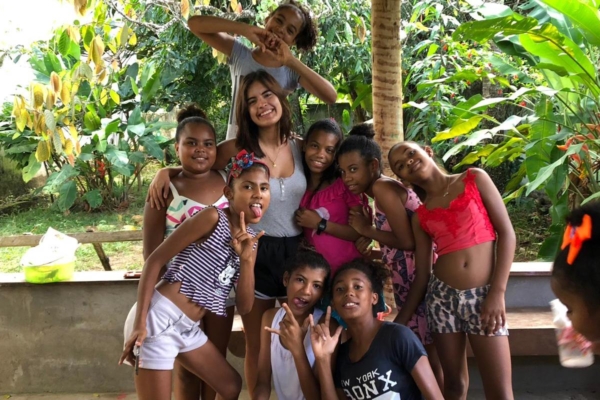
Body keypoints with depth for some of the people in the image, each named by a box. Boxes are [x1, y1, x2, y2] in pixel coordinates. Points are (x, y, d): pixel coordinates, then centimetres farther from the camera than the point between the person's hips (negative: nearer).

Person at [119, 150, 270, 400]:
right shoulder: (212, 218, -11)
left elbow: (244, 307, 7)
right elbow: (155, 260, -13)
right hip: (159, 318, -9)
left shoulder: (250, 240, 10)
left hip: (188, 328, 9)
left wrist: (246, 259, -7)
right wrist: (140, 323, -19)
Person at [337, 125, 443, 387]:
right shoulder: (384, 191, 15)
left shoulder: (383, 188, -14)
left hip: (420, 279, -10)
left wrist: (367, 230, -9)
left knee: (426, 355, -2)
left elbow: (408, 241, -20)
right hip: (410, 281, 10)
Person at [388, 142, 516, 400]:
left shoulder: (474, 178, 2)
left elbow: (507, 233, -3)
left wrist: (497, 293, -10)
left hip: (484, 295, -2)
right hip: (442, 296, 3)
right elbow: (421, 275, 10)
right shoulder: (420, 216, 8)